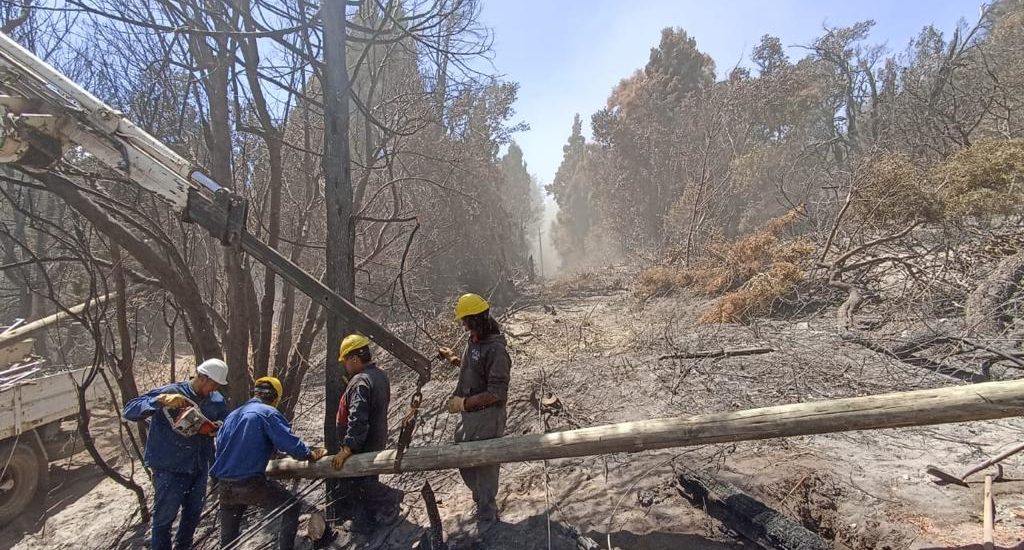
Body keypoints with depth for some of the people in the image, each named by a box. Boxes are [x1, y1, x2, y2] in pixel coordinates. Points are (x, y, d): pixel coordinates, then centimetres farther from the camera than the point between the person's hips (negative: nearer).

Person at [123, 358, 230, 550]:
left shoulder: (217, 401, -2)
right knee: (164, 517, 8)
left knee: (193, 513, 21)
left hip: (199, 468, 5)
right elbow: (128, 411, -19)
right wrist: (160, 401, -36)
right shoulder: (170, 392, -16)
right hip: (170, 469, -5)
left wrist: (214, 428, -15)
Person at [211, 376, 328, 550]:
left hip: (224, 485, 7)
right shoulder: (268, 413, -9)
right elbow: (289, 442, -15)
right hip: (250, 483, -7)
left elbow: (220, 445, 23)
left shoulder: (232, 415, 13)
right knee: (292, 507, 9)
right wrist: (309, 454, 1)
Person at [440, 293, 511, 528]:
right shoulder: (474, 341, 5)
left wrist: (464, 403, -22)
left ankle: (486, 517, 27)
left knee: (485, 465, 6)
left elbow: (496, 393, -25)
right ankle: (484, 503, 42)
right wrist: (452, 357, 26)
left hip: (486, 417, -9)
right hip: (468, 415, 9)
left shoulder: (495, 350, -23)